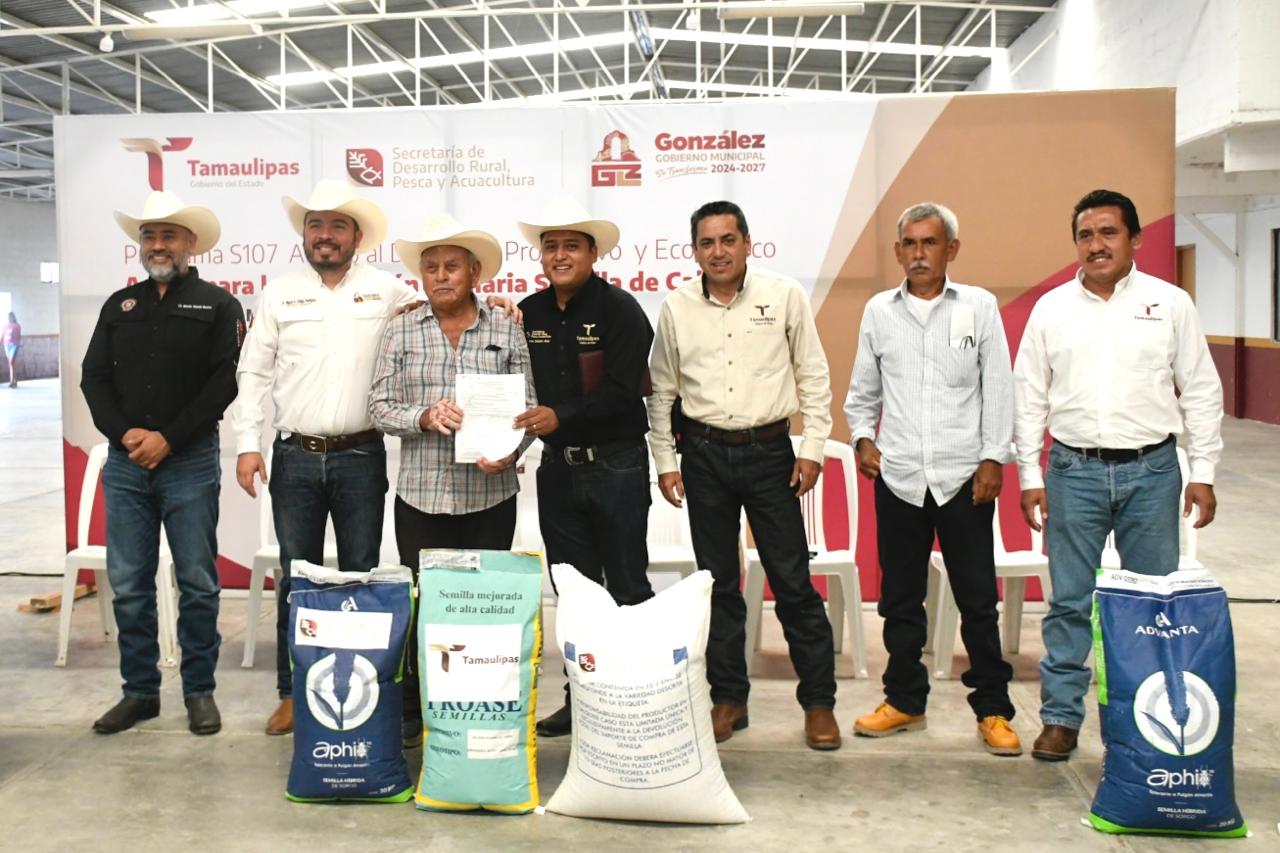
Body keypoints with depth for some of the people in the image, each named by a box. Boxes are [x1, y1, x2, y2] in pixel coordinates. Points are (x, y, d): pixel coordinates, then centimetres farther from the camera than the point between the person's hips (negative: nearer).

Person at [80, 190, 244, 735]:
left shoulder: (218, 305, 2)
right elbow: (94, 377, 8)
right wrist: (124, 433, -8)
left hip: (190, 463, -4)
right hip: (125, 463, 4)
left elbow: (225, 381, -8)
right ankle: (140, 691, 19)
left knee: (197, 583, 2)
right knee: (128, 584, 6)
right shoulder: (119, 305, 14)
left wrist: (168, 438, -13)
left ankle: (199, 691, 13)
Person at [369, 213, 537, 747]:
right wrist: (423, 417, -16)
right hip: (421, 496, 0)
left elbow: (527, 407, 3)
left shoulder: (506, 330, 4)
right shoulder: (401, 332, 5)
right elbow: (380, 406, 3)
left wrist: (508, 451, -15)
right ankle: (414, 712, 22)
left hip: (490, 495, 0)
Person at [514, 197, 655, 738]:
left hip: (616, 466, -5)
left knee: (627, 588, 4)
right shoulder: (529, 314, 8)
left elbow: (623, 391, -17)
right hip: (557, 467, 5)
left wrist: (561, 418, -23)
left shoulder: (619, 309, -8)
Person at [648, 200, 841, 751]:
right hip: (704, 455, 2)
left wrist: (813, 448, -2)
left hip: (769, 451, -2)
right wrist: (665, 461, 8)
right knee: (718, 582, 9)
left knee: (793, 581, 1)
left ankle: (819, 702, 14)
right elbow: (661, 392, 11)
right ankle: (728, 698, 22)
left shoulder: (785, 296, -1)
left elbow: (814, 377, 3)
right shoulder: (676, 308, 3)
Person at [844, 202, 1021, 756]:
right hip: (897, 476, 2)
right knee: (900, 597, 11)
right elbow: (862, 391, 15)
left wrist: (993, 459, -4)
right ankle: (904, 699, 26)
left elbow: (998, 388, 2)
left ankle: (993, 709, 16)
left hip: (963, 476, -2)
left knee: (977, 598, 3)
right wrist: (862, 437, 1)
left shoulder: (979, 306, 2)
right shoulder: (879, 311, 7)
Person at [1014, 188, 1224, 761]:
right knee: (1069, 602, 4)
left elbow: (1201, 391, 5)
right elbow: (1029, 396, 6)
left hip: (1151, 471, 0)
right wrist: (1030, 475, 2)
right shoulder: (1051, 309, 5)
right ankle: (1061, 718, 14)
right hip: (1074, 471, 0)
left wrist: (1203, 473, 1)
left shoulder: (1170, 303, 3)